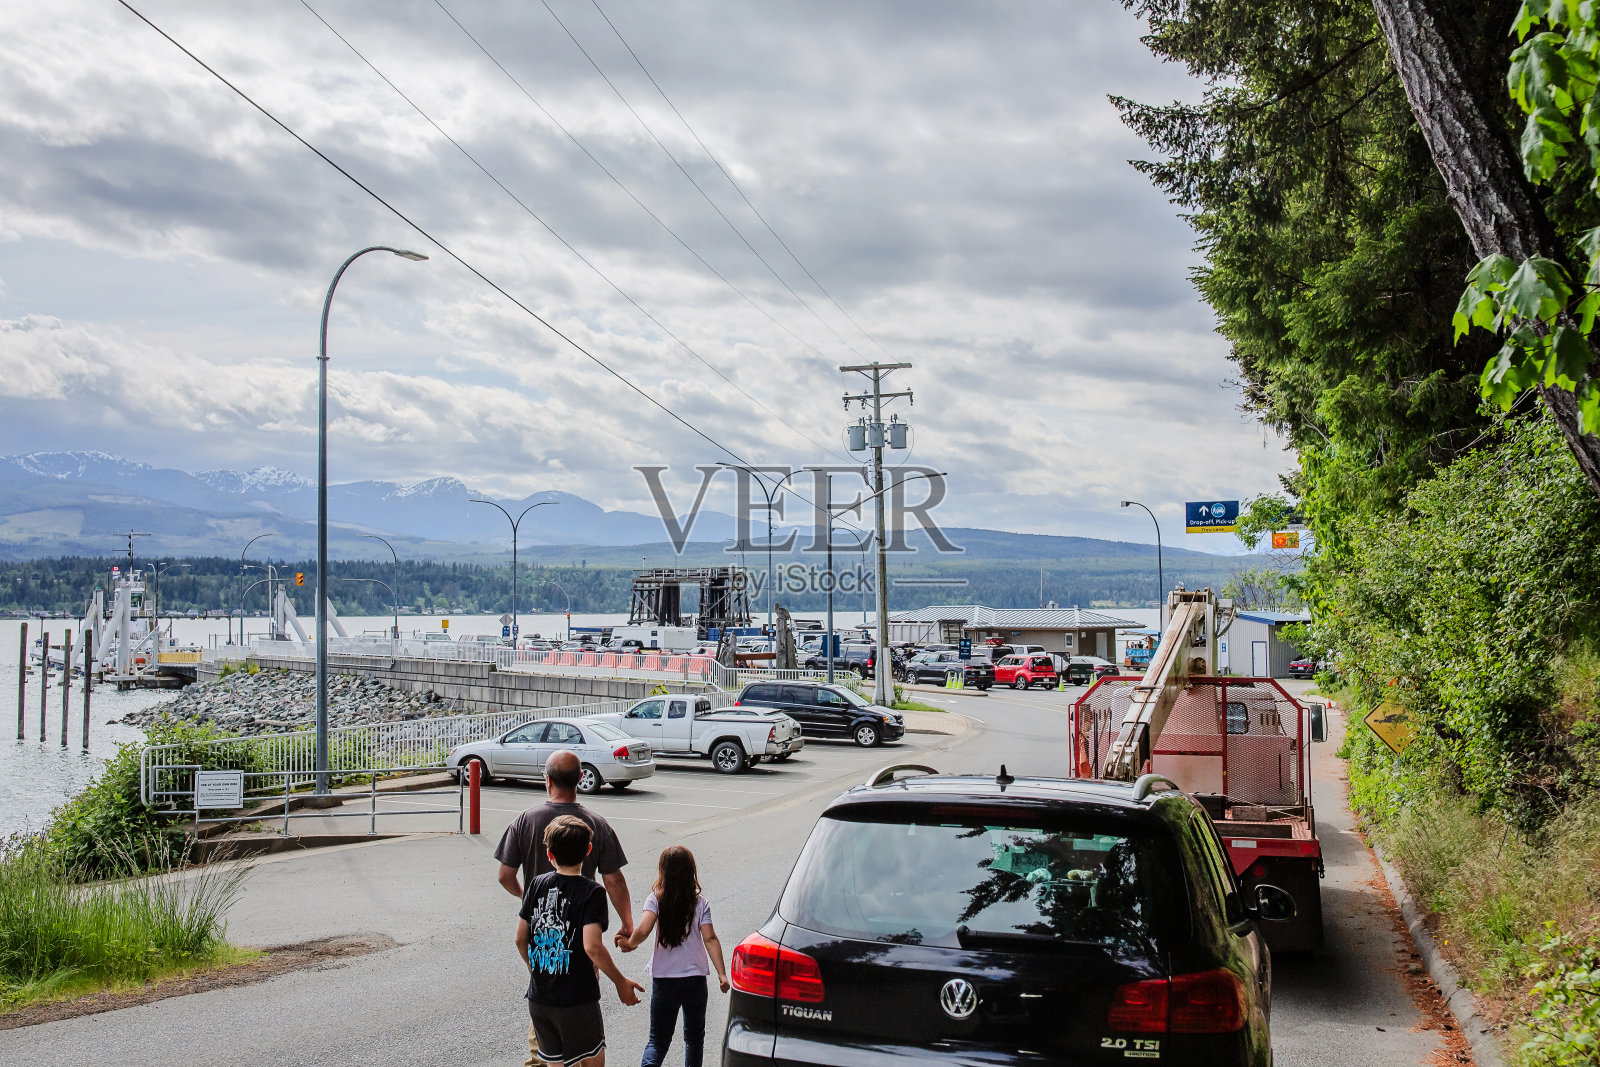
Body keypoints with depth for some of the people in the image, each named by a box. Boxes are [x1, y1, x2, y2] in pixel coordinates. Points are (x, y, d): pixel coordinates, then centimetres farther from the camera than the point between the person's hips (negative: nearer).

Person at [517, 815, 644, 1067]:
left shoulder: (537, 885, 1)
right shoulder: (591, 892, -13)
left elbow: (520, 939, 6)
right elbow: (592, 947, -22)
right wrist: (620, 982, -10)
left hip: (538, 998, 5)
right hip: (577, 1000, -5)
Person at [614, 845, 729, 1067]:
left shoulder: (655, 901, -6)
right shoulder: (699, 903, -3)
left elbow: (642, 930, -20)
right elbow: (710, 939, -8)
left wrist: (630, 943, 1)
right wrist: (722, 974, -9)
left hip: (663, 980, -1)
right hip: (695, 978, 1)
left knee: (658, 1039, 7)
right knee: (694, 1036, 18)